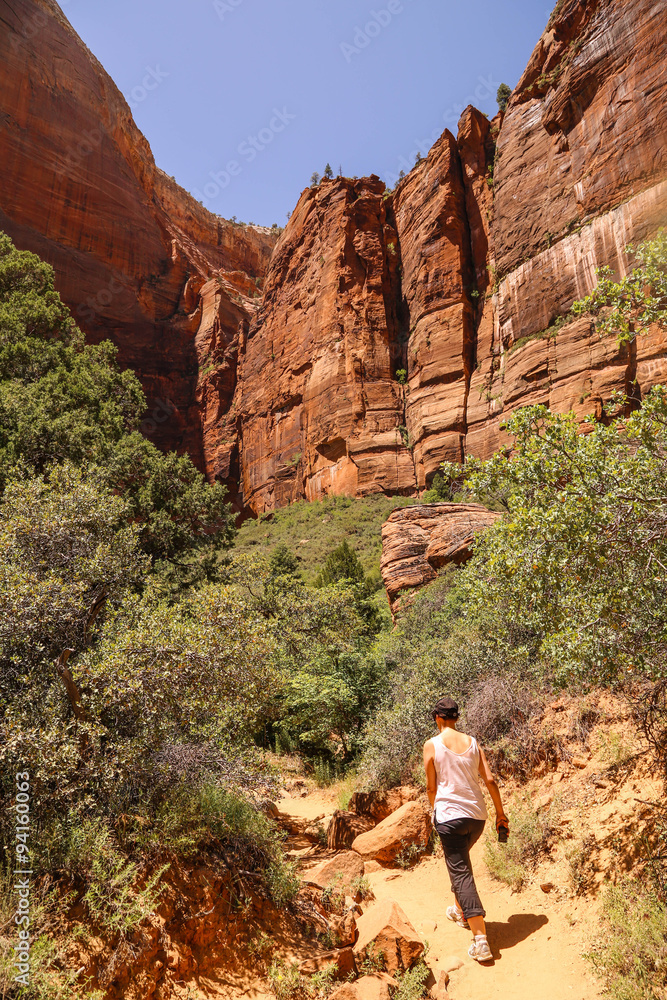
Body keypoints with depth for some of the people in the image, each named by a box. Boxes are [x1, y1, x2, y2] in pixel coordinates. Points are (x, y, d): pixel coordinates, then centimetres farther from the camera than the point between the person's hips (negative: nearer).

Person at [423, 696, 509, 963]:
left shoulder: (432, 745, -9)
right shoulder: (472, 742, 2)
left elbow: (431, 786, -3)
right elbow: (490, 780, 1)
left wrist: (435, 811, 15)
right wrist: (501, 813, 11)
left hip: (450, 815, -5)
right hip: (477, 815, 6)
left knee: (461, 872, 0)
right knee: (460, 860, 29)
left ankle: (481, 940, -6)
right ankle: (461, 911, 45)